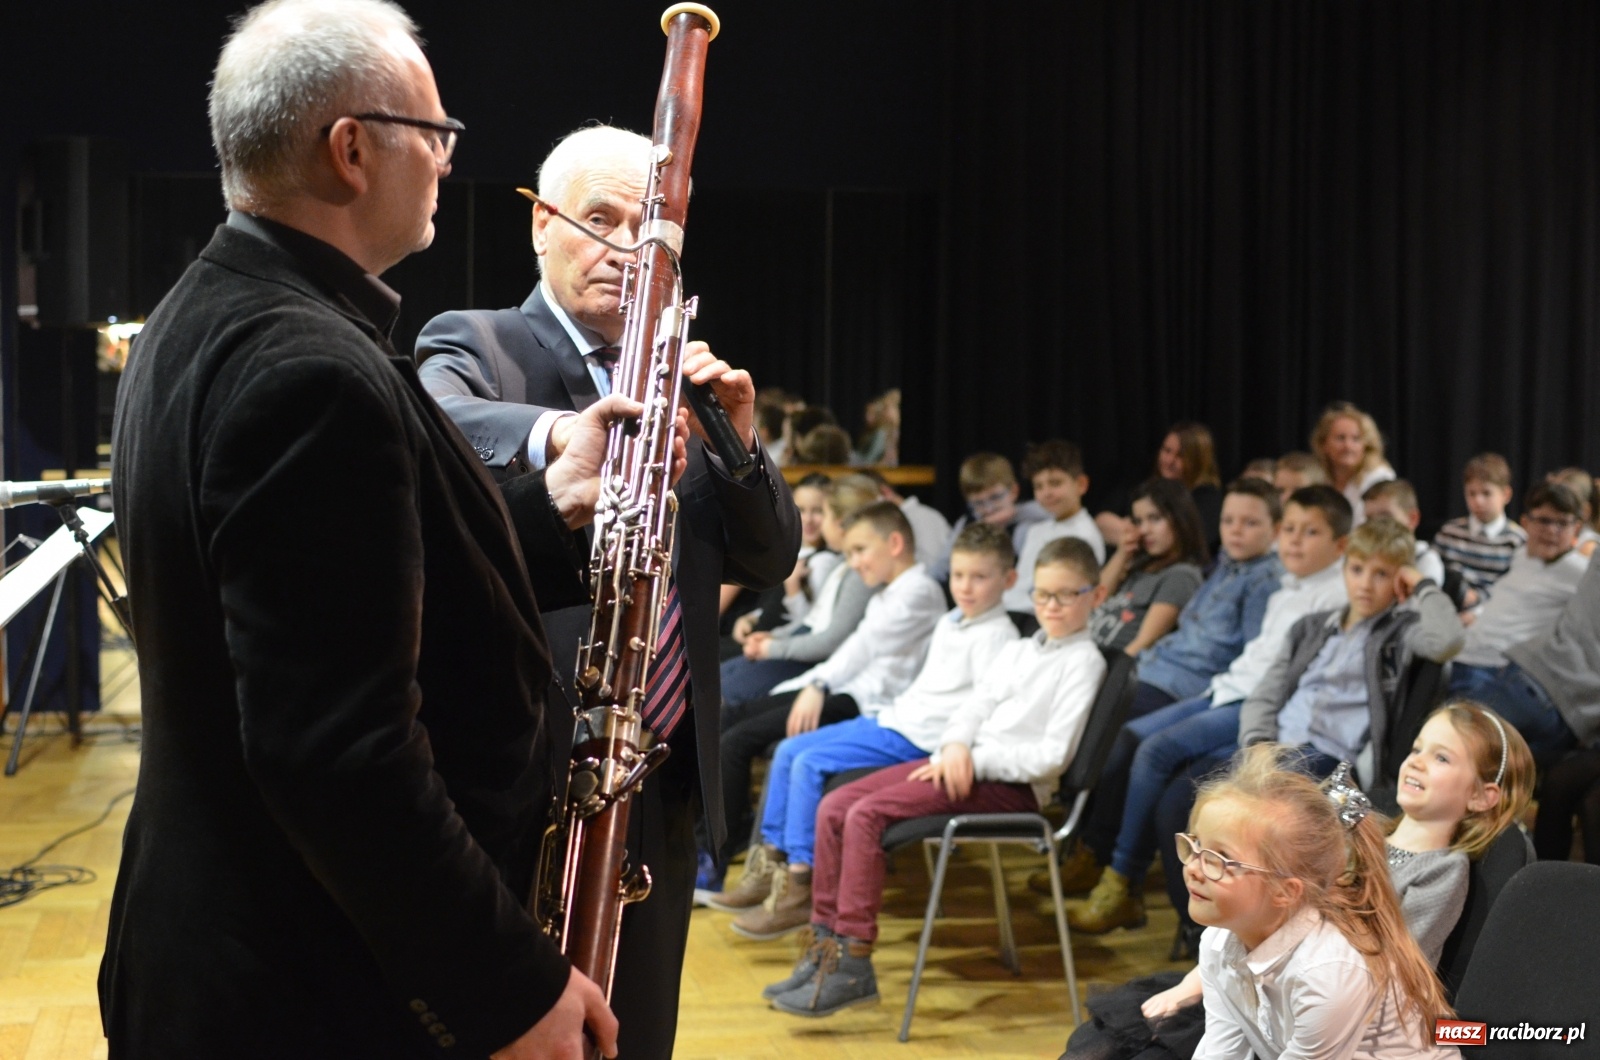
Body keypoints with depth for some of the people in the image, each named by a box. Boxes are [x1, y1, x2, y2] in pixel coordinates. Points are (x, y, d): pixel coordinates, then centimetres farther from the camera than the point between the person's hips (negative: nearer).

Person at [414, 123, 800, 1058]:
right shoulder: (473, 349, -3)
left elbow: (767, 563, 8)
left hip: (666, 787, 6)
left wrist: (739, 445, -11)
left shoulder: (678, 380, 13)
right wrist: (557, 435, -48)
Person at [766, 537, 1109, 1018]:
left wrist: (974, 760, -14)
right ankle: (827, 940, 0)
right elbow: (973, 707, 16)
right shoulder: (1017, 650, 21)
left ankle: (853, 963, -22)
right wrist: (955, 745, -7)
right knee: (833, 807, -7)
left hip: (1010, 785, -8)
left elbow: (1053, 756, -12)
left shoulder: (1084, 661, -4)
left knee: (866, 815, -24)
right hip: (961, 763, 8)